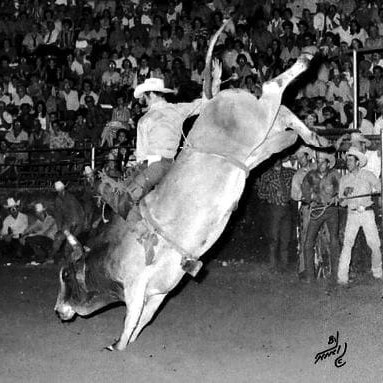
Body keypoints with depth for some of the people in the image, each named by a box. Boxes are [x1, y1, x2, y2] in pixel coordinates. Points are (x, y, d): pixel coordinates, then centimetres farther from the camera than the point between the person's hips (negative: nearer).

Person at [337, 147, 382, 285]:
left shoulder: (367, 175, 3)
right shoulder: (344, 179, 8)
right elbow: (342, 203, 9)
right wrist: (345, 194, -10)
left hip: (367, 213, -1)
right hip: (352, 215, 1)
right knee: (347, 244, -13)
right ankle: (342, 277, -14)